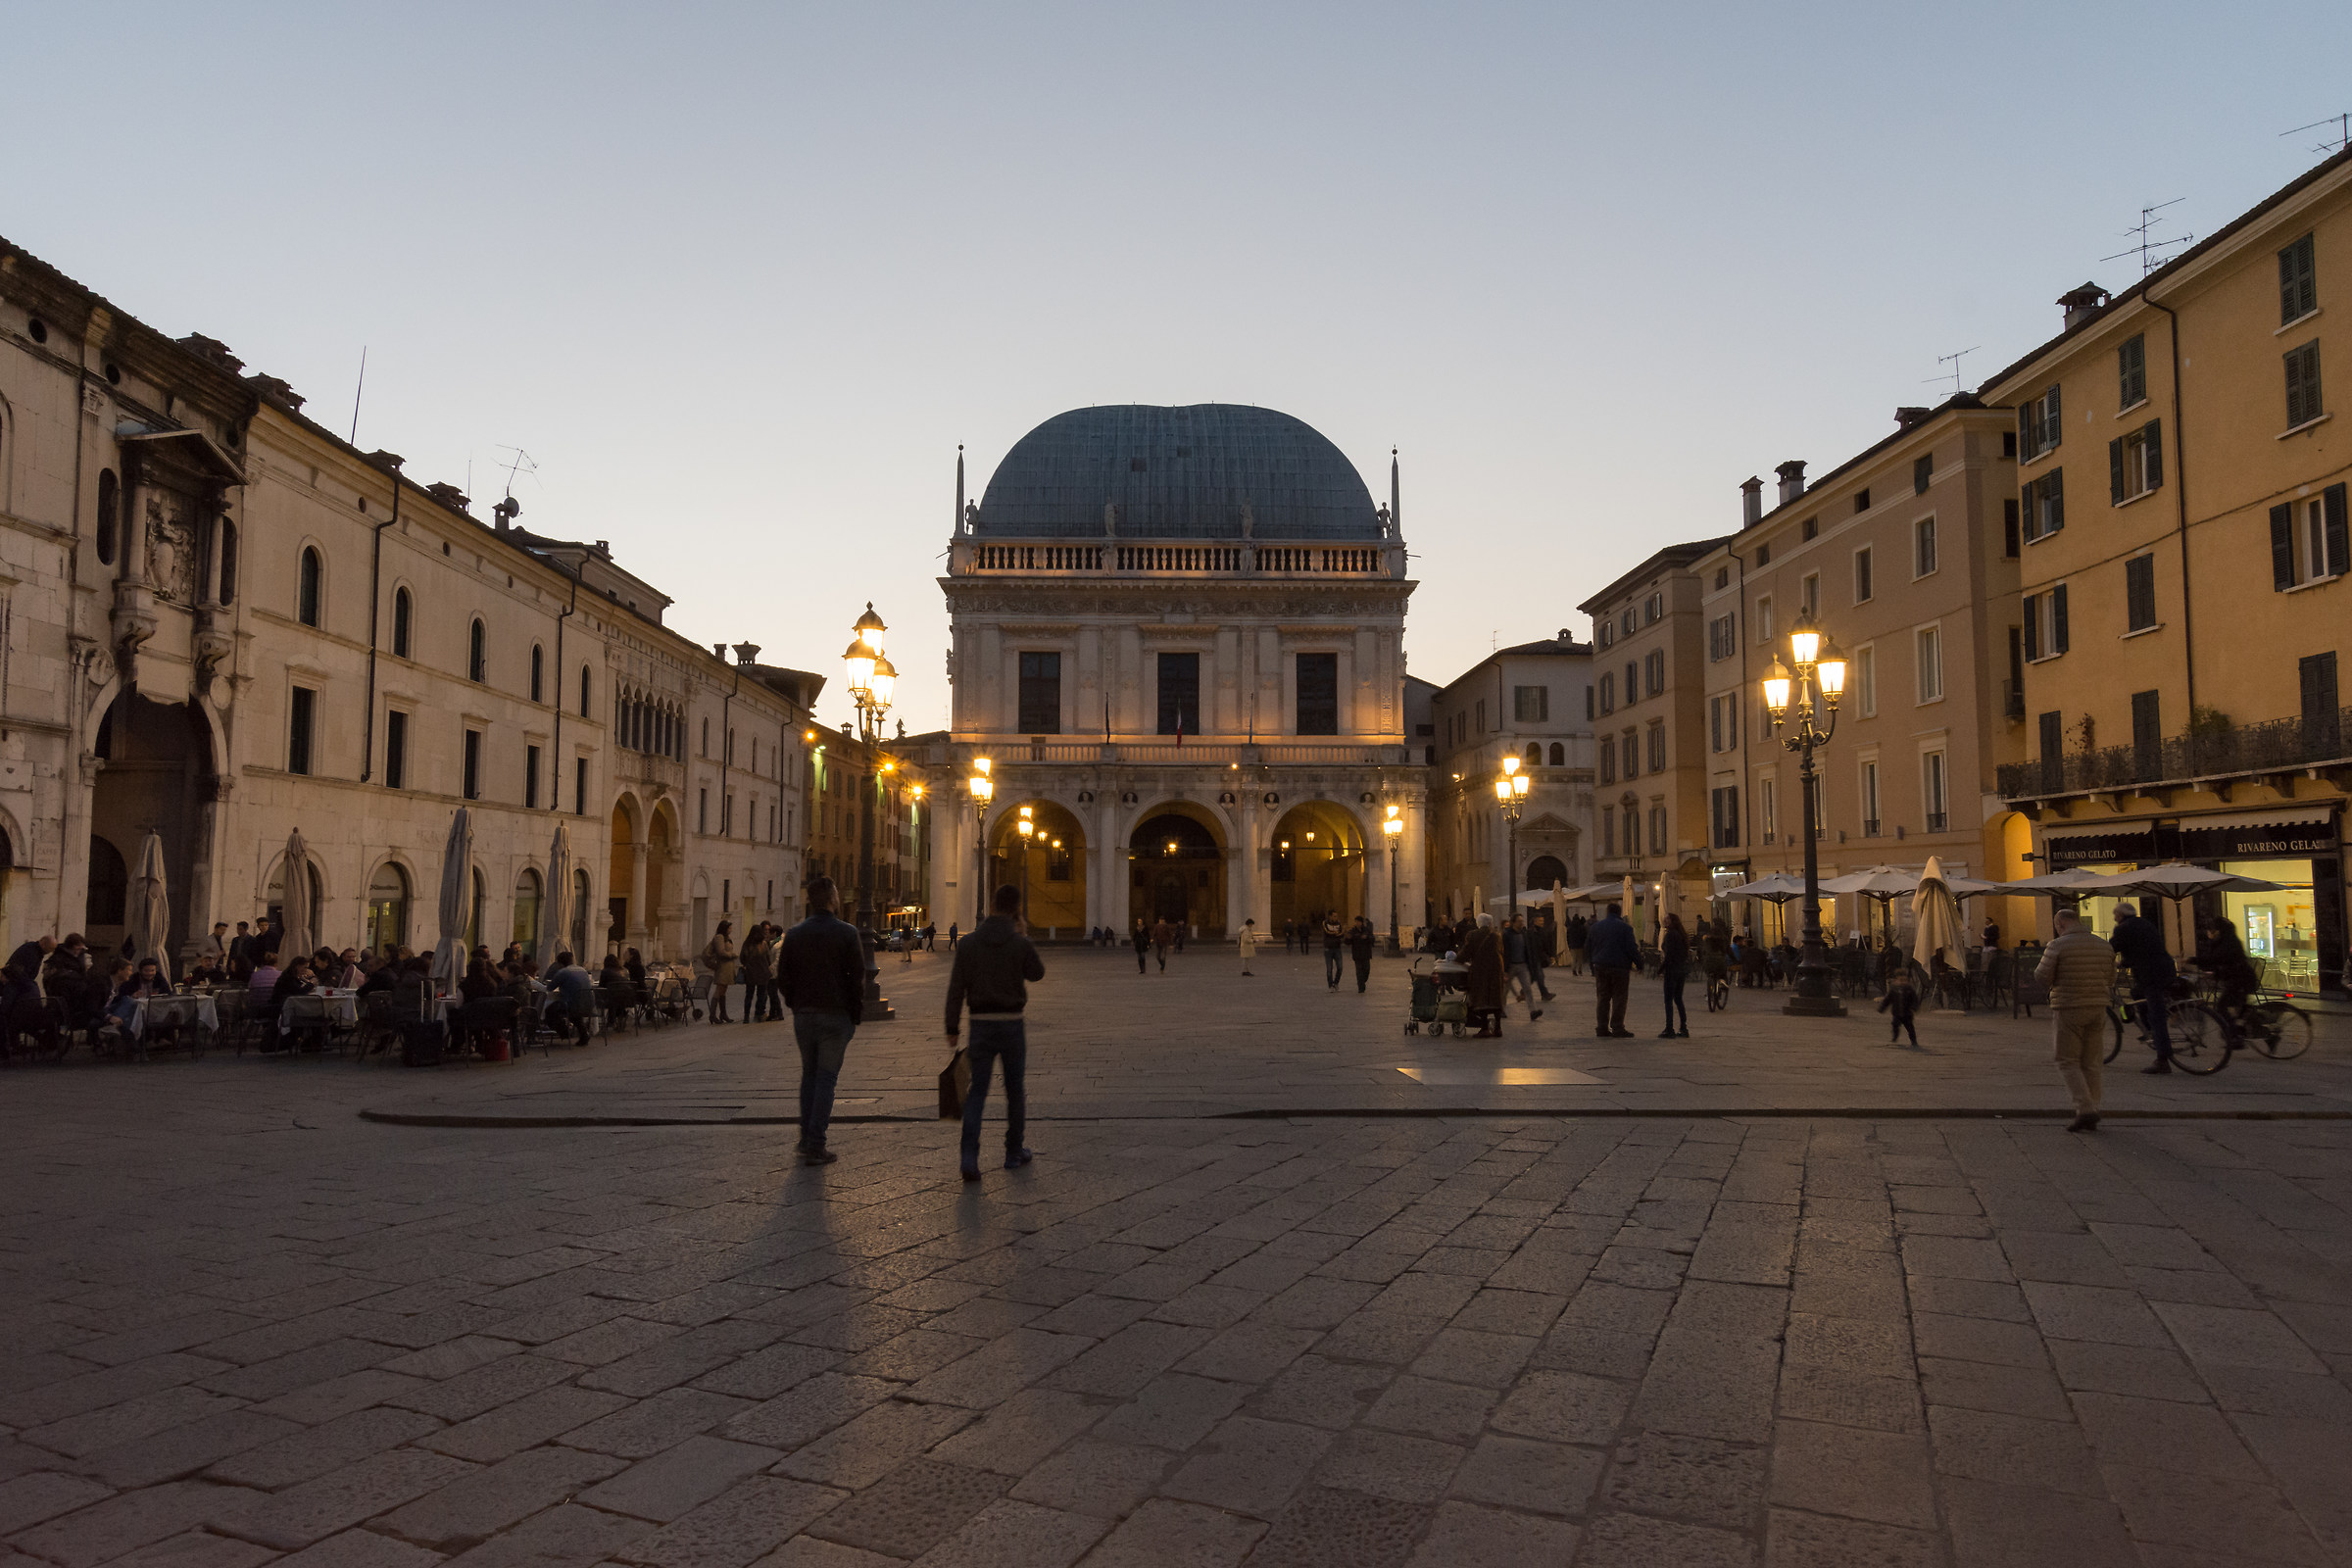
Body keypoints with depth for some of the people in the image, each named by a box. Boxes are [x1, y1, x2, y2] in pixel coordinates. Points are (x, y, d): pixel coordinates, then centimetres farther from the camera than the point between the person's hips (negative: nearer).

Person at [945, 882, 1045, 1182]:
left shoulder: (969, 943, -2)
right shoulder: (1021, 944, -9)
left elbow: (956, 988, -2)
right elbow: (1037, 973, 10)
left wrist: (952, 1029, 4)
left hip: (981, 1024, 2)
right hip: (1011, 1023, -2)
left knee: (977, 1092, 3)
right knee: (1015, 1090, 14)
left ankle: (969, 1156, -12)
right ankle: (1014, 1152, 24)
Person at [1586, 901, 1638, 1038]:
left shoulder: (1595, 927, 9)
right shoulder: (1625, 928, -7)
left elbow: (1587, 947, 14)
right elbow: (1631, 949, -10)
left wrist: (1592, 964, 21)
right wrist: (1639, 962, 2)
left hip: (1600, 967, 5)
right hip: (1620, 967, -5)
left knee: (1602, 997, 8)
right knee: (1619, 998, 0)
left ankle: (1602, 1028, 7)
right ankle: (1617, 1028, -2)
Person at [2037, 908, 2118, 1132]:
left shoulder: (2057, 946, -10)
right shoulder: (2104, 945, 8)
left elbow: (2042, 977, -10)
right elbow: (2110, 979, 13)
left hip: (2068, 1010, -5)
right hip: (2097, 1009, 6)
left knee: (2068, 1063, 0)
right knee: (2090, 1064, 11)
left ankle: (2086, 1109, -14)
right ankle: (2090, 1113, 13)